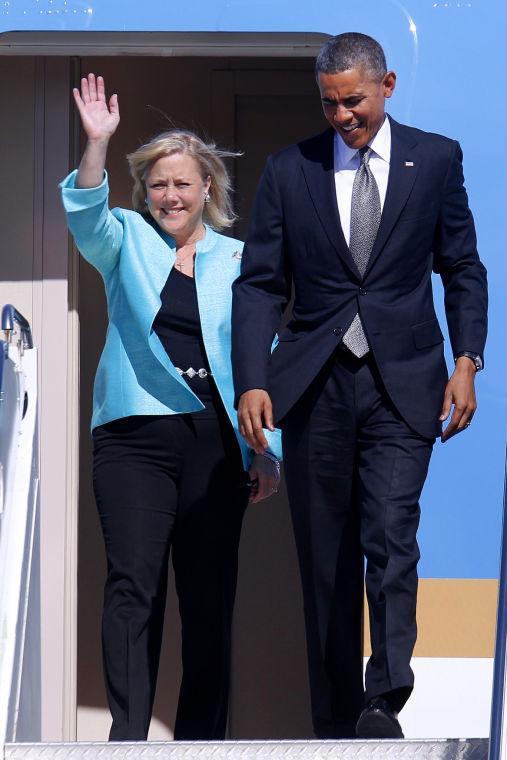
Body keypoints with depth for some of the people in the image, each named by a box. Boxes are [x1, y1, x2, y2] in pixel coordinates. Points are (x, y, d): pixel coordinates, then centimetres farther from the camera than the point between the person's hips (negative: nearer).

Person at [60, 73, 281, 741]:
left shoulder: (238, 261, 11)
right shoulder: (127, 241, 10)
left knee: (210, 590, 4)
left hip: (217, 439, 1)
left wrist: (268, 448, 4)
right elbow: (85, 216, -12)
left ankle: (201, 735, 12)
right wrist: (96, 144, -26)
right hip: (135, 436, -1)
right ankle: (128, 734, -11)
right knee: (134, 582, -10)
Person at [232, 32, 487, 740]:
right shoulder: (289, 170, 6)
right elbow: (259, 283, 5)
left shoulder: (436, 159, 6)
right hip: (315, 385, 2)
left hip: (401, 385, -1)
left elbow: (463, 269, 11)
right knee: (323, 558, 4)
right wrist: (252, 381, -6)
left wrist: (466, 362, -1)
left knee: (391, 536, -18)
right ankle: (335, 721, 11)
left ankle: (384, 700, -23)